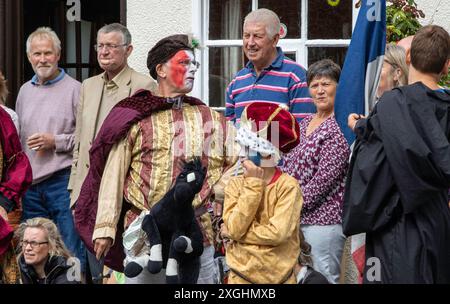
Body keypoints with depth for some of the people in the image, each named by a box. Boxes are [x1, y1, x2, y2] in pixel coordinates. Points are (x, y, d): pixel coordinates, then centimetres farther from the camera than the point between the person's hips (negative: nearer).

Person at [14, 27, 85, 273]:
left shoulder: (74, 89, -3)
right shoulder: (25, 91, 15)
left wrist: (56, 141, -13)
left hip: (63, 181, -6)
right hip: (30, 184, 6)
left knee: (72, 251, -5)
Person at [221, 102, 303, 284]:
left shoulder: (288, 185, -10)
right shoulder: (236, 184, 0)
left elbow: (277, 233, -20)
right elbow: (235, 228, -13)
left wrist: (234, 232, -11)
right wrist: (253, 185, -13)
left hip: (279, 274, -2)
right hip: (241, 274, 3)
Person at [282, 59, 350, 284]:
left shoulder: (340, 127, -10)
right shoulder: (305, 123, 16)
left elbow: (324, 179, -16)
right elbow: (289, 169, 20)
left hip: (323, 220, -8)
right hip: (296, 219, 8)